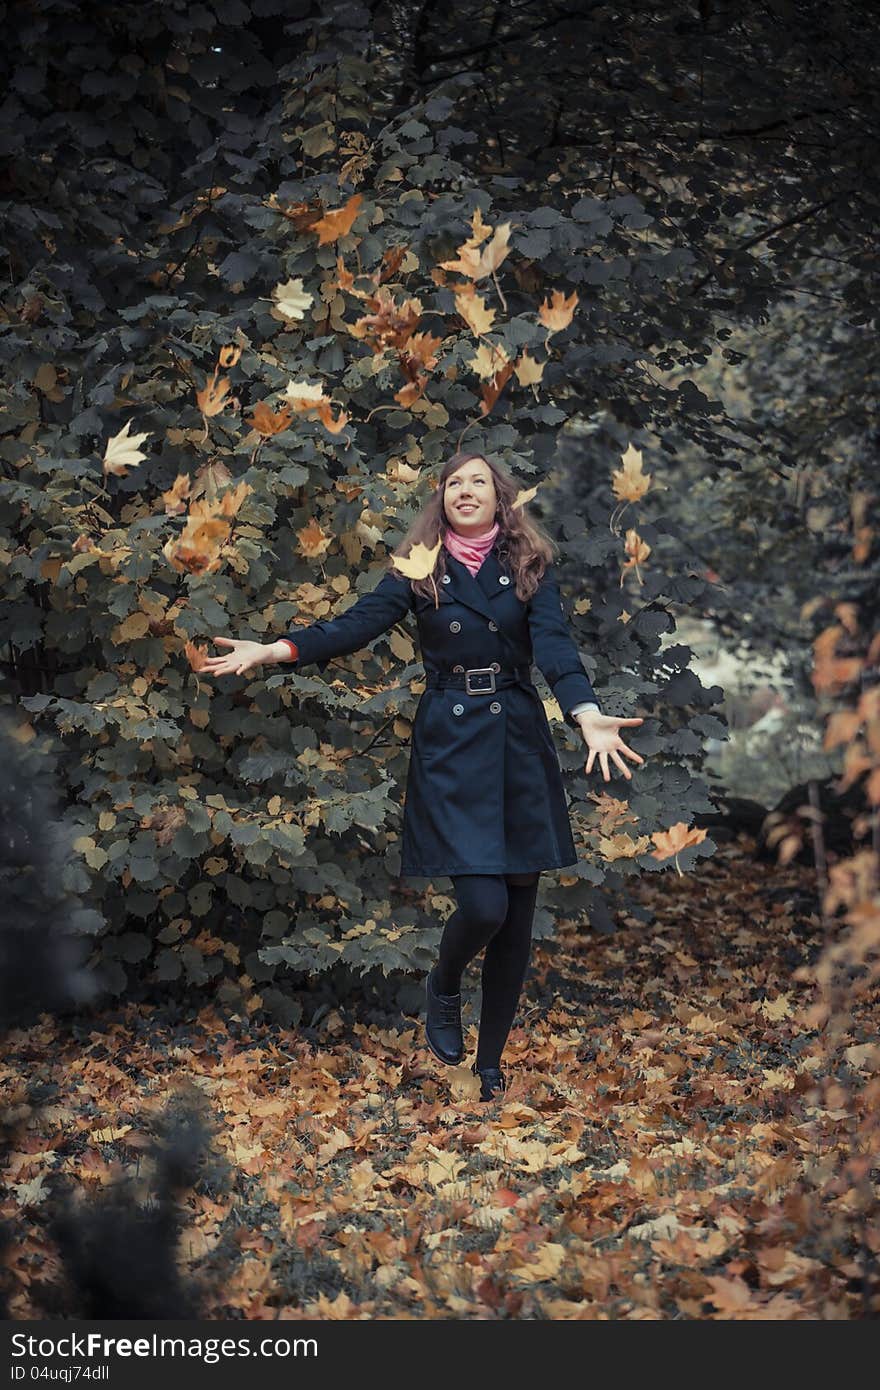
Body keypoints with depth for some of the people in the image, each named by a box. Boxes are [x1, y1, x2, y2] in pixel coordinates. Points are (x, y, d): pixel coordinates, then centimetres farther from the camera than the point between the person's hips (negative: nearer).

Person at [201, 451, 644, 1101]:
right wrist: (271, 650, -20)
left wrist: (587, 714, -29)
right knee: (483, 902, -16)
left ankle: (491, 1063, 17)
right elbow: (357, 624, -6)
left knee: (519, 908, 4)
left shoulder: (530, 566, 4)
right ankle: (444, 988, 18)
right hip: (449, 742, -2)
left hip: (520, 739, 2)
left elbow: (554, 644, -10)